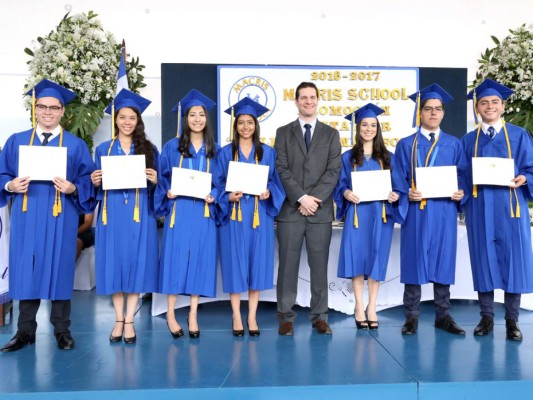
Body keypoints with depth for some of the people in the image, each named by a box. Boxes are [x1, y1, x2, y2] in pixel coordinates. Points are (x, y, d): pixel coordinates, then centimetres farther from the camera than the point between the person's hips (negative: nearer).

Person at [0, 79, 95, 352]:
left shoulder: (76, 145, 6)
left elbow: (88, 180, 3)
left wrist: (73, 189, -17)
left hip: (60, 219, -1)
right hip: (26, 218, 2)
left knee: (59, 269, 3)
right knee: (26, 270, 3)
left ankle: (61, 330, 16)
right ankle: (25, 330, 16)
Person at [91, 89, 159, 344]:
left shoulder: (149, 149, 7)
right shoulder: (103, 149, 9)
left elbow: (157, 187, 8)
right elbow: (97, 185, 12)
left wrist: (155, 180, -13)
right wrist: (95, 182, -9)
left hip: (139, 215, -1)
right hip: (112, 214, 1)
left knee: (136, 263, -1)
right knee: (114, 263, 3)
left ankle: (129, 321, 9)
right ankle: (118, 320, 15)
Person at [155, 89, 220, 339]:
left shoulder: (214, 150, 10)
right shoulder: (172, 147, 6)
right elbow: (163, 177, 6)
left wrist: (213, 196, -9)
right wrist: (167, 192, -12)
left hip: (203, 212, 2)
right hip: (179, 211, -1)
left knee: (200, 259, 2)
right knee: (176, 258, -3)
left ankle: (193, 315, 12)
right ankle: (171, 314, 9)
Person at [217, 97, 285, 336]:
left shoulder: (267, 152, 8)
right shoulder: (225, 153, 5)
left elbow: (274, 181, 8)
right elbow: (219, 184, 3)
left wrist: (268, 192, -12)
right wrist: (228, 197, -15)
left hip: (259, 215, 1)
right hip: (233, 215, -1)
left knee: (258, 264, 3)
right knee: (235, 264, 1)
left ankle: (252, 317, 15)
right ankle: (237, 317, 13)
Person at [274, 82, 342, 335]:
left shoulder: (331, 134, 10)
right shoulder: (284, 132, 8)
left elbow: (334, 170, 1)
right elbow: (281, 169, -1)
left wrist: (315, 198, -11)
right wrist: (301, 197, -12)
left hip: (321, 210, 1)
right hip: (290, 209, 0)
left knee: (319, 265, 6)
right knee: (288, 265, 3)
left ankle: (319, 317, 16)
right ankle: (286, 317, 12)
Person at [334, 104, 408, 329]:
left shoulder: (387, 157, 11)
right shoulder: (348, 157, 8)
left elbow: (399, 185, 7)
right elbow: (339, 185, 5)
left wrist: (395, 196, -14)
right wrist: (346, 193, -16)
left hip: (380, 215, 1)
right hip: (357, 214, -1)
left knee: (377, 259, 1)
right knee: (357, 259, -3)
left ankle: (371, 309, 12)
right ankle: (359, 308, 8)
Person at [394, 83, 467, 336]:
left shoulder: (453, 144, 13)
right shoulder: (406, 144, 7)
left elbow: (462, 175, 9)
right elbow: (398, 179, 2)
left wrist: (460, 192, -11)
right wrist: (407, 194, -17)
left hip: (444, 210, 2)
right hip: (416, 210, -2)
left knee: (443, 259, 6)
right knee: (414, 259, 0)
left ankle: (443, 316, 17)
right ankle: (411, 316, 10)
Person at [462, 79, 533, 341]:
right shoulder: (468, 140, 10)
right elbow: (463, 176, 9)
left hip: (510, 206, -1)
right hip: (480, 208, 1)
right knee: (484, 259, 4)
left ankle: (512, 320, 12)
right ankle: (486, 317, 15)